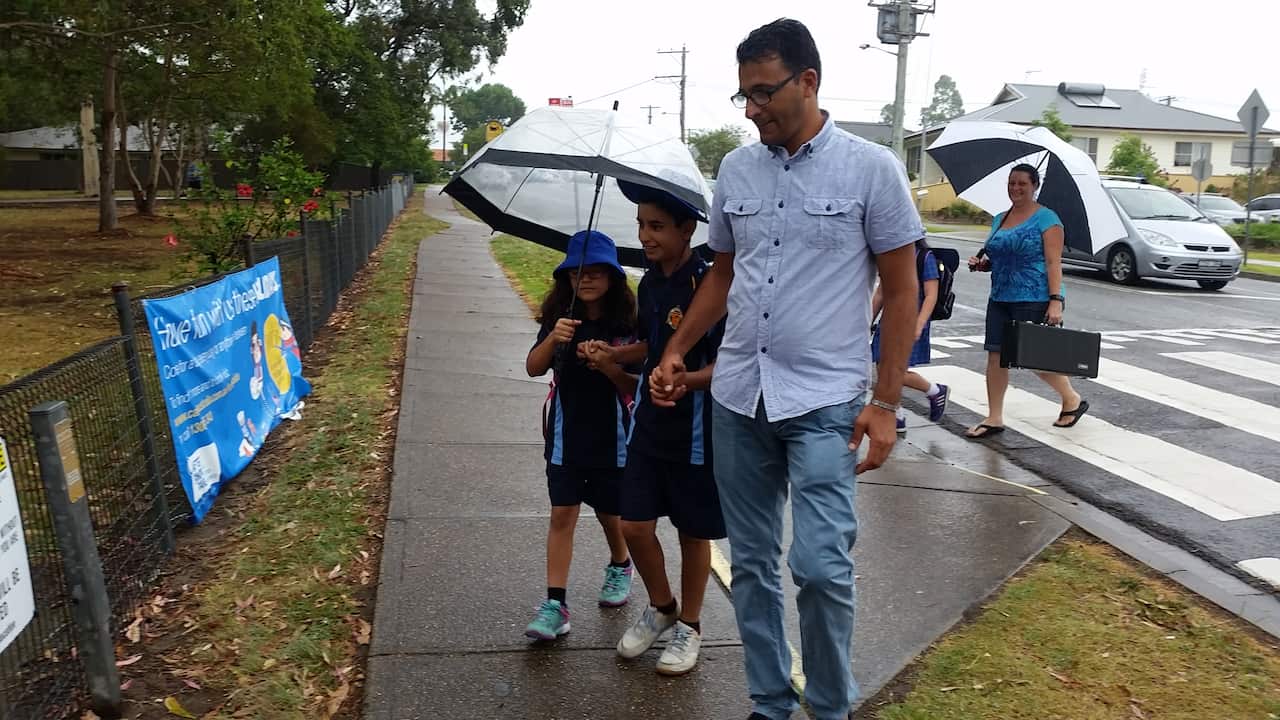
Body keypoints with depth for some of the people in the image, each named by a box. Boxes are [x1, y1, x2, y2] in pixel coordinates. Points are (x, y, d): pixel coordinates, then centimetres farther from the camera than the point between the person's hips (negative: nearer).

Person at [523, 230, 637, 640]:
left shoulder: (626, 324, -9)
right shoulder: (559, 318, -1)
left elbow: (635, 385, -10)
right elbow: (533, 369, -8)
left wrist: (605, 363, -27)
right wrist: (552, 340, -26)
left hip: (612, 434, -1)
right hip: (566, 434, 1)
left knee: (610, 511, 14)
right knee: (562, 515, -1)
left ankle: (620, 567, 44)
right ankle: (555, 604, 3)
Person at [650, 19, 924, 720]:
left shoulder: (871, 168, -4)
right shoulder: (735, 169, 8)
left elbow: (902, 291, -3)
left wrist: (885, 404, -7)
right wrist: (674, 353, 10)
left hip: (824, 401, -4)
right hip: (737, 397, 5)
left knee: (820, 566, -9)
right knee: (751, 564, 12)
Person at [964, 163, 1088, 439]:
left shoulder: (1046, 218, -6)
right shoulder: (999, 219, 14)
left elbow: (1053, 262, -12)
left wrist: (1056, 300, -19)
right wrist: (982, 264, 3)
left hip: (1034, 301, -6)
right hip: (1000, 299, 7)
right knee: (995, 356, 2)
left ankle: (1073, 400, 26)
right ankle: (994, 418, 10)